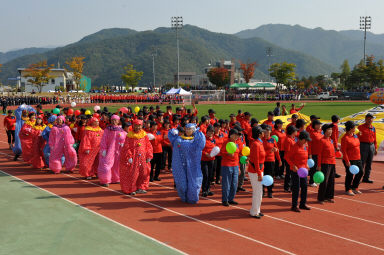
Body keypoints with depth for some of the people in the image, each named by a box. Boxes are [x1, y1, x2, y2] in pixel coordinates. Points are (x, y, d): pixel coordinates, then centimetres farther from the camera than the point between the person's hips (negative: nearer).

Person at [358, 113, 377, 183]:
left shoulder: (373, 128, 11)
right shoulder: (360, 127, -5)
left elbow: (374, 139, 15)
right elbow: (357, 137, -6)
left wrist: (375, 148, 11)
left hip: (371, 146, 6)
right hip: (363, 146, -6)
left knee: (369, 164, 9)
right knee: (361, 163, -5)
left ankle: (366, 178, 16)